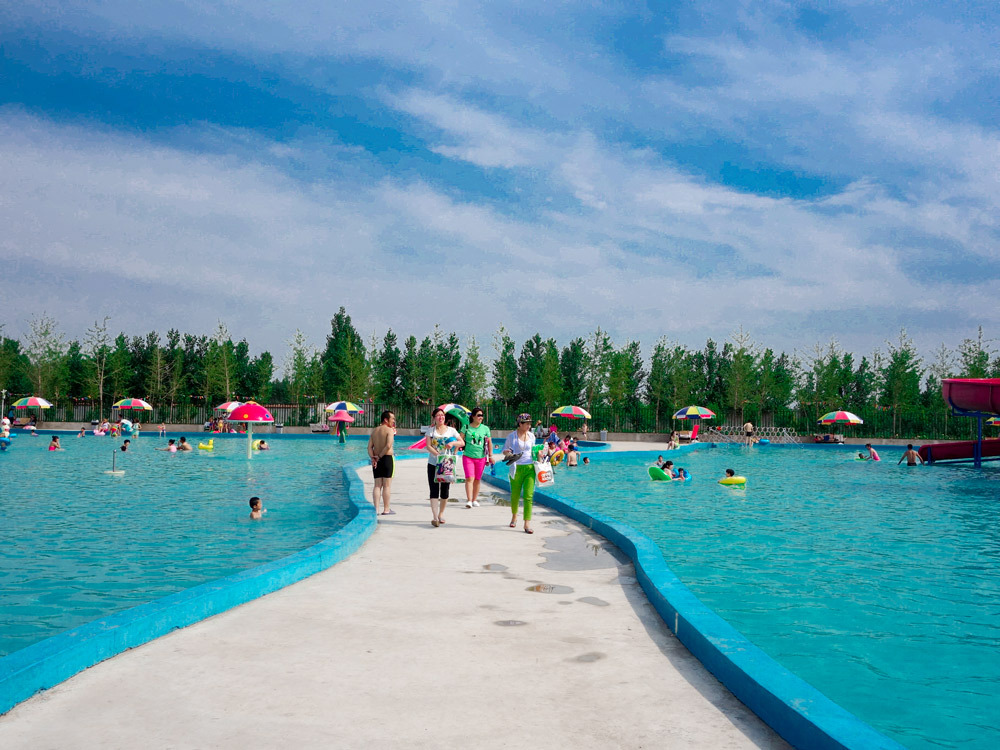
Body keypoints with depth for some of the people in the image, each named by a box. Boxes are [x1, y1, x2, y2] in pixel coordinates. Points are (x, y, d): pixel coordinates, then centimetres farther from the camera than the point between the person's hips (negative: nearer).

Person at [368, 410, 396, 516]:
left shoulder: (374, 431, 13)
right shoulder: (389, 430, -8)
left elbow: (369, 447, 4)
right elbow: (388, 446, -21)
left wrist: (373, 458, -5)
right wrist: (380, 456, -11)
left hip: (377, 461, 6)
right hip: (387, 458, -6)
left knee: (377, 485, 9)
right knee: (387, 485, 1)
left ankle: (376, 509, 6)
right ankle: (386, 509, 4)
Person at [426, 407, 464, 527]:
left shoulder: (451, 430, 7)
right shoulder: (431, 431, 4)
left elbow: (462, 442, 4)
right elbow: (428, 446, -7)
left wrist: (453, 443, -17)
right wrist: (438, 455, -23)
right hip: (433, 463, -1)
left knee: (445, 489, 6)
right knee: (434, 489, -8)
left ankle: (441, 514, 23)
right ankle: (434, 517, -13)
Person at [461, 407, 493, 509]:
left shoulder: (485, 428, 5)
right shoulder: (466, 427, 1)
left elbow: (489, 443, 10)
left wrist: (491, 456, 9)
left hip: (481, 457, 2)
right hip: (468, 456, -2)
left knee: (477, 479, 7)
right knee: (469, 478, -12)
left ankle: (474, 500, 19)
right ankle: (469, 500, -14)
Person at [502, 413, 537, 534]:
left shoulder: (531, 436, 9)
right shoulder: (512, 436, -1)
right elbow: (504, 450, 5)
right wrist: (507, 452, -15)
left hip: (530, 468, 2)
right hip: (516, 468, -2)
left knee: (528, 496, -8)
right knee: (515, 495, 9)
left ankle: (527, 524, -10)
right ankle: (514, 517, 37)